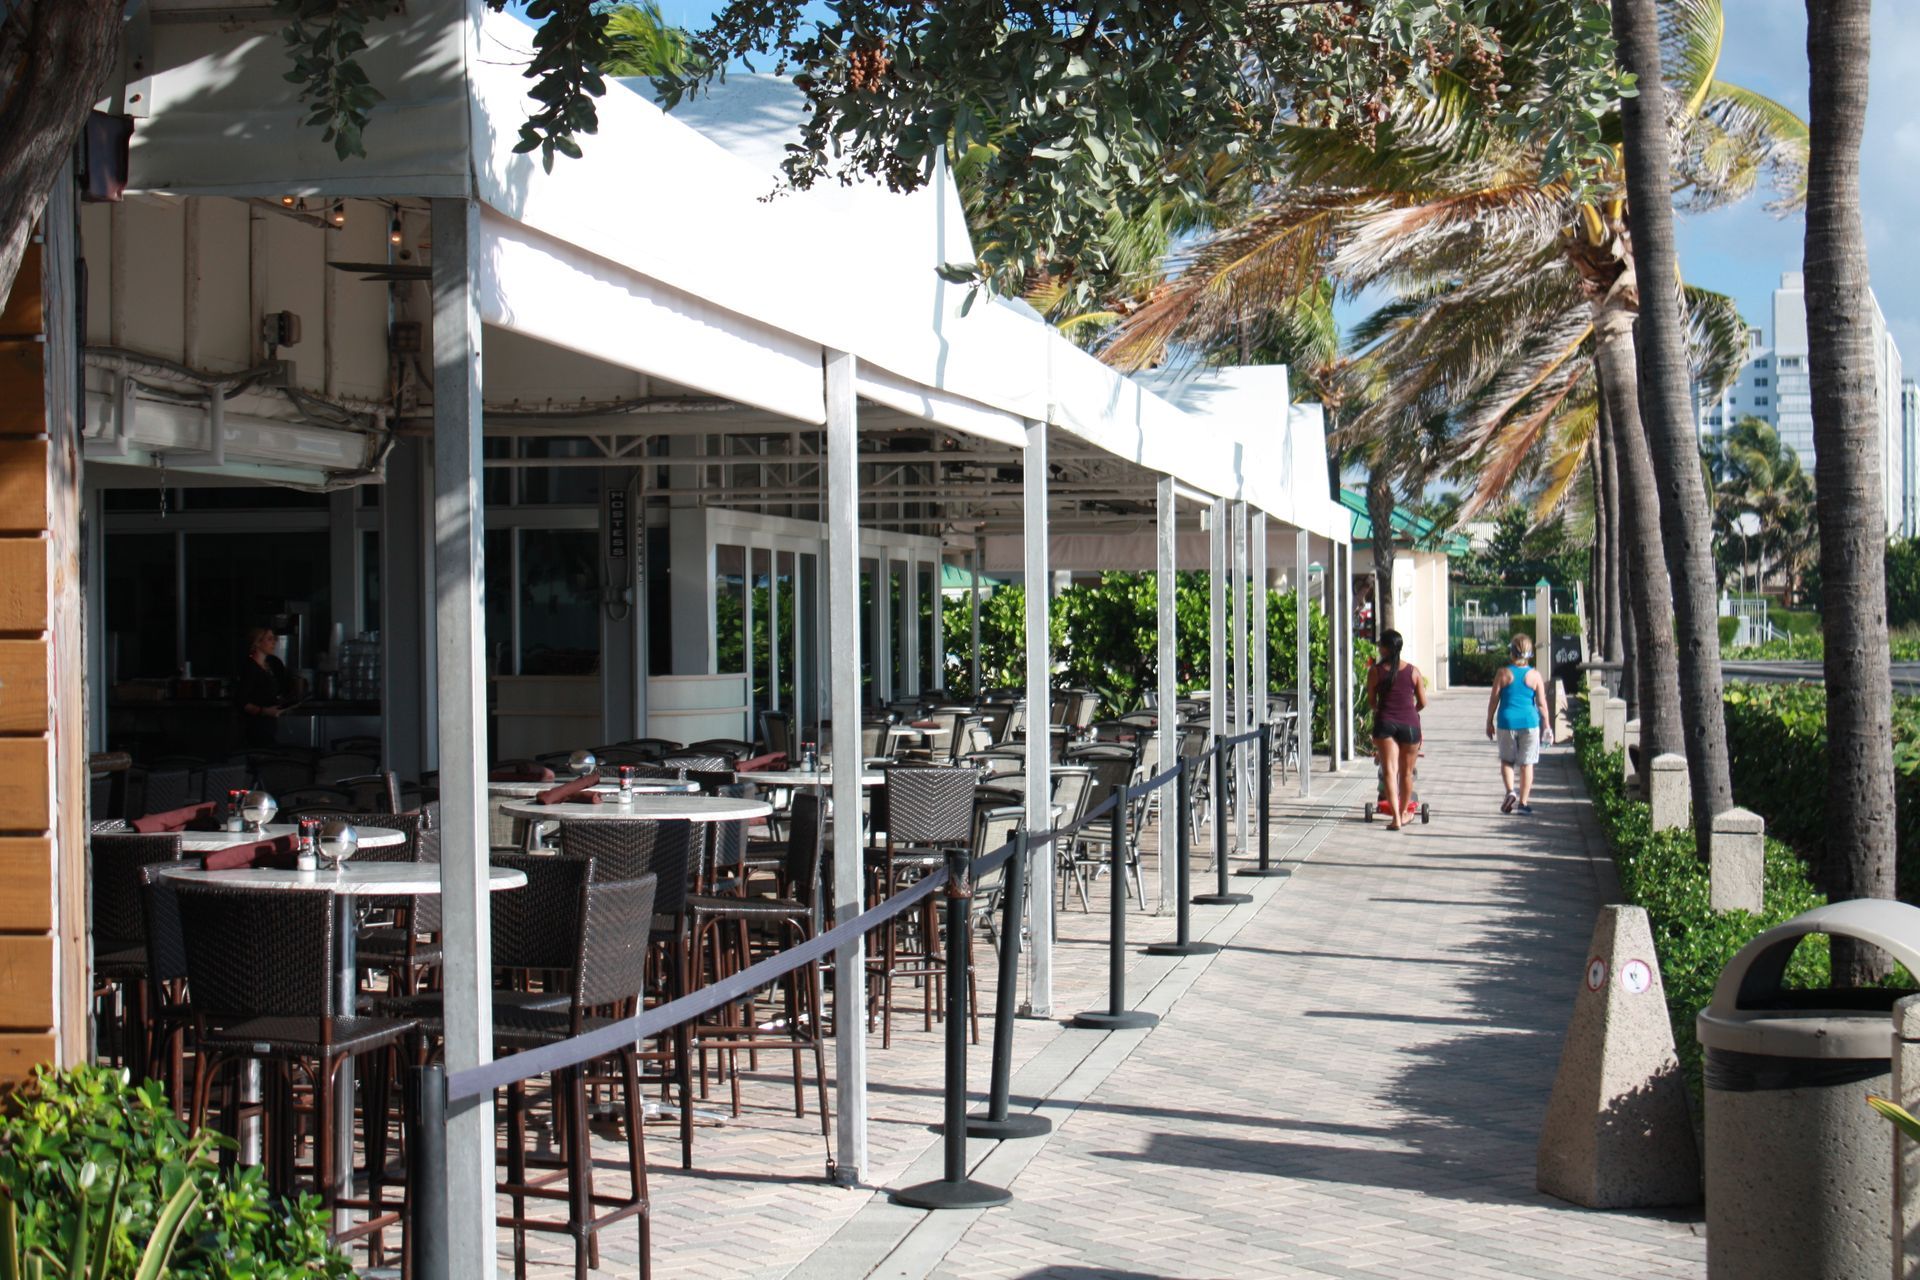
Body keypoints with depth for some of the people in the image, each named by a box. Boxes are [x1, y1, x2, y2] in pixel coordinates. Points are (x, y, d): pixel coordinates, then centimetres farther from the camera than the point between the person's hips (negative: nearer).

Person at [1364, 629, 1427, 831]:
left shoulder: (1375, 671, -3)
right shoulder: (1413, 671, 1)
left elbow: (1371, 700, 7)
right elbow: (1423, 703, 5)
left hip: (1385, 722, -1)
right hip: (1409, 723, 1)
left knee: (1389, 771, -4)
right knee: (1406, 772, 16)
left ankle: (1395, 817, -16)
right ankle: (1404, 813, 30)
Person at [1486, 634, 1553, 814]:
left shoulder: (1503, 673, -5)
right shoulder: (1535, 675, -3)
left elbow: (1493, 699, -1)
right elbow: (1542, 703, -1)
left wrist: (1489, 722, 9)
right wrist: (1546, 725, 8)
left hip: (1507, 721, 0)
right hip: (1529, 722, 0)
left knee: (1507, 760, 16)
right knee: (1526, 764, 8)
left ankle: (1510, 791, -7)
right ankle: (1523, 803, 10)